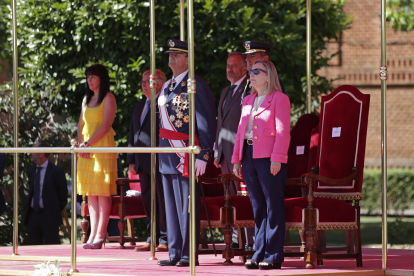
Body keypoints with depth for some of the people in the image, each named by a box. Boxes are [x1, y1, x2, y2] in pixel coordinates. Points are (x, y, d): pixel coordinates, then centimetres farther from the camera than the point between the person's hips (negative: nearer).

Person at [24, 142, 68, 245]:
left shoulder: (56, 171, -7)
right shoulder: (31, 171, 14)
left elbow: (63, 195, -1)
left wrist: (55, 211, 0)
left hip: (49, 217, -6)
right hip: (32, 215, 6)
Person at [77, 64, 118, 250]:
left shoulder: (108, 98, -3)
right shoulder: (87, 99, 18)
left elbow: (106, 125, -12)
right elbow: (81, 124, 17)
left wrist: (88, 143, -15)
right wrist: (81, 145, 0)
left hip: (102, 147, -7)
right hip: (86, 149, 7)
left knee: (102, 192, -8)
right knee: (91, 193, 4)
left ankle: (101, 235, -8)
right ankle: (93, 234, 4)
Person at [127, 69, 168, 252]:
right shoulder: (139, 106, 20)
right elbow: (133, 134, 23)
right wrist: (131, 160, 17)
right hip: (143, 162, 8)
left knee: (163, 200, -4)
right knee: (148, 201, 10)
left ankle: (165, 240, -1)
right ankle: (152, 239, 15)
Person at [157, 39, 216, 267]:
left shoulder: (196, 86, -7)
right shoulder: (166, 87, 17)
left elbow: (207, 123, -11)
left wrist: (203, 155, -17)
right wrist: (160, 153, 17)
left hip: (186, 157, -8)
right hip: (167, 158, 8)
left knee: (187, 205, -5)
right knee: (171, 205, 9)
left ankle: (189, 254, -1)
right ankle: (175, 253, 14)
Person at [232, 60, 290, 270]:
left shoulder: (279, 99, -4)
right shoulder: (248, 101, 18)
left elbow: (283, 131, -11)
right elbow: (241, 130, 19)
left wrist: (277, 158, -19)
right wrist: (236, 158, 13)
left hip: (269, 158, -7)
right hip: (249, 157, 7)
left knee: (273, 207, -3)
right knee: (257, 208, 10)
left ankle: (273, 256, -2)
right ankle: (259, 254, 14)